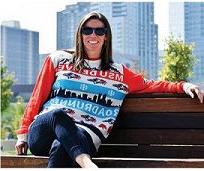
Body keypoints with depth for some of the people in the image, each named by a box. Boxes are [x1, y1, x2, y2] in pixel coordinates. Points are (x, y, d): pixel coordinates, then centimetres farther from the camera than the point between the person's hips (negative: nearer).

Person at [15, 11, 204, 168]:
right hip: (43, 131, 0)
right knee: (57, 113, -38)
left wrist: (183, 86, 6)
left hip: (86, 135, 0)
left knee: (61, 148, -38)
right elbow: (38, 98, 20)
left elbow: (149, 85, 22)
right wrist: (23, 133, 14)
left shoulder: (119, 73, 25)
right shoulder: (58, 60, 20)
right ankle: (86, 163, -58)